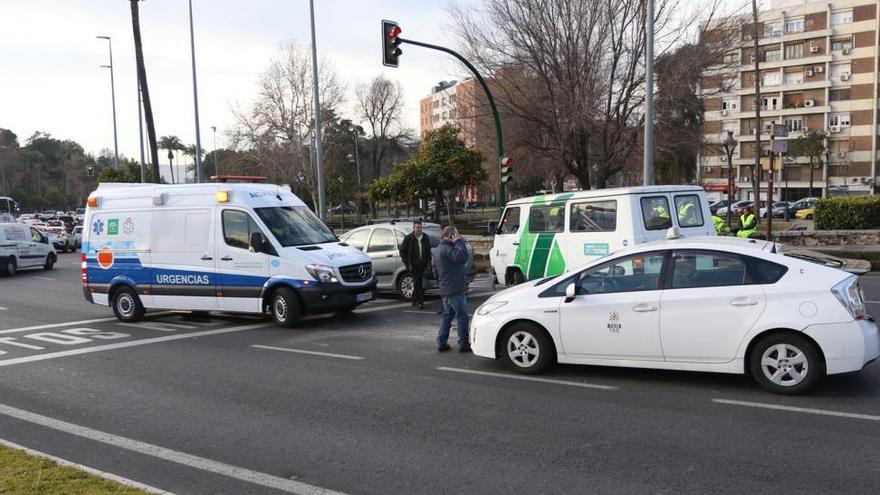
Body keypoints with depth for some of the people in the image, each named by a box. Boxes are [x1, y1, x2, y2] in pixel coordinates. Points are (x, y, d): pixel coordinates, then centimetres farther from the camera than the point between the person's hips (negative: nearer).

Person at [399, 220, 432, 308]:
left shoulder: (425, 237, 5)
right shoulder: (408, 238, -7)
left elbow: (428, 250, 16)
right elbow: (402, 251, -4)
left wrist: (429, 262, 8)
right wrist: (407, 264, -9)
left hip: (423, 265, 4)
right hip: (413, 265, -4)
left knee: (418, 283, 9)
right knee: (417, 282, -10)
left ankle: (415, 300, 21)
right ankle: (420, 302, -8)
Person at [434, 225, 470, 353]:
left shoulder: (440, 248, 16)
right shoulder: (447, 249, -19)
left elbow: (435, 267, 27)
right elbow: (462, 256, -34)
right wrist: (459, 241, -21)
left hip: (446, 289, 10)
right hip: (455, 289, -10)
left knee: (447, 315, 15)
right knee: (462, 316, -2)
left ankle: (441, 343, 16)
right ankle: (463, 344, 3)